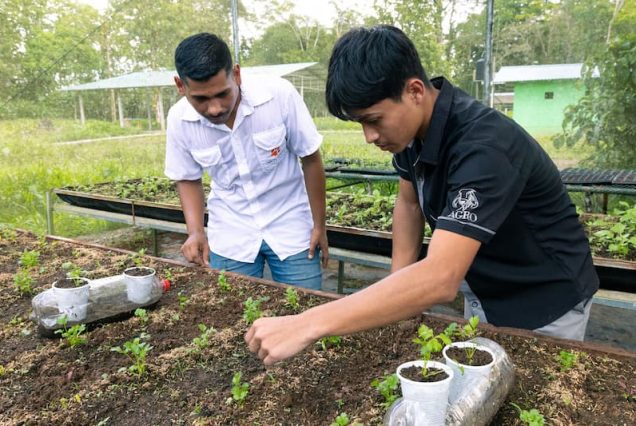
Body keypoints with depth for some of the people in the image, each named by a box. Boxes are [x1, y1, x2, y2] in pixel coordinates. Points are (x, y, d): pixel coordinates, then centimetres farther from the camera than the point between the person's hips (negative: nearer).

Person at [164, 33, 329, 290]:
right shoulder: (179, 119, -13)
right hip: (230, 239, 2)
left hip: (291, 229, -1)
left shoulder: (279, 95, -22)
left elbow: (310, 159, -9)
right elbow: (188, 179, 3)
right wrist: (196, 231, -12)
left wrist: (319, 225, -3)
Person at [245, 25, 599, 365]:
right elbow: (409, 203, 5)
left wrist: (307, 326, -48)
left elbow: (440, 279, -46)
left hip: (543, 305, -6)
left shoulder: (483, 146, -36)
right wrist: (396, 289, -4)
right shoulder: (412, 126, -11)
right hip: (483, 294, 7)